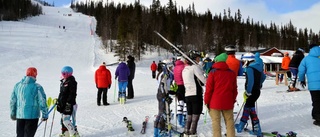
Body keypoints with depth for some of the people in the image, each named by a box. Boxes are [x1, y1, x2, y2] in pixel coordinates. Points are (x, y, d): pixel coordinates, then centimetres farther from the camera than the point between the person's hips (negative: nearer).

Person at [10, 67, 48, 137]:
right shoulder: (37, 87, -12)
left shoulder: (17, 85, 3)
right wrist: (45, 115, -2)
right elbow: (42, 102, -11)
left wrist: (13, 114, 19)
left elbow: (12, 101, 9)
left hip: (19, 115, 5)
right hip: (32, 115, -4)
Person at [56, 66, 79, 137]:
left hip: (69, 104, -9)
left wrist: (69, 103, -22)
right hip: (62, 104, 9)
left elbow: (72, 94, -18)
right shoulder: (63, 82, 15)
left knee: (66, 120, -13)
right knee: (63, 119, 15)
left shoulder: (71, 82, -13)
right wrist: (58, 101, 22)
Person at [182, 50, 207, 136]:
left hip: (187, 95, 7)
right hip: (196, 95, -7)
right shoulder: (195, 67, -7)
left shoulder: (184, 69, 17)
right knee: (195, 117, -3)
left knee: (189, 117, 12)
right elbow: (203, 79, -11)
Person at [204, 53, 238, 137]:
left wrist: (206, 101, 2)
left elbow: (209, 88, -6)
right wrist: (233, 100, 20)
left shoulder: (213, 72, -5)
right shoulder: (232, 73, 8)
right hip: (228, 102, 4)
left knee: (216, 122, 0)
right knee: (229, 121, 11)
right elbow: (234, 89, 12)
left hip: (215, 102, -3)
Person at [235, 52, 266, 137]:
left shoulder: (249, 68, -18)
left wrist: (247, 92, -18)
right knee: (247, 107, 16)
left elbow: (250, 81, -24)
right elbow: (263, 77, 23)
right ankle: (241, 126, 24)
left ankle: (257, 130, 4)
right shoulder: (258, 67, 10)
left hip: (252, 92, -9)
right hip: (257, 91, 9)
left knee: (250, 108, 0)